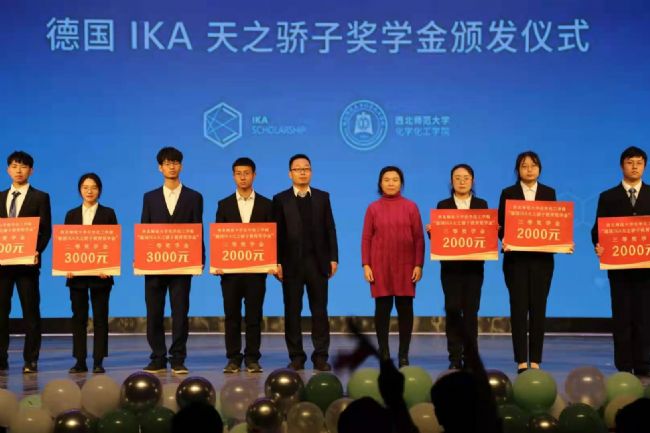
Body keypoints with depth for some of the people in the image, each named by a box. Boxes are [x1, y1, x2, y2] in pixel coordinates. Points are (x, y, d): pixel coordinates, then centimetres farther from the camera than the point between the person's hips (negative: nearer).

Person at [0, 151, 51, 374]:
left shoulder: (40, 198, 4)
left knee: (30, 311, 1)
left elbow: (46, 230, -1)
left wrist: (37, 252, -16)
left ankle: (30, 360, 5)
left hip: (27, 261, -3)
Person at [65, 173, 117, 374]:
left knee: (100, 317, 1)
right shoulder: (72, 215, 11)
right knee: (78, 317, 4)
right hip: (76, 273, 2)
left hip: (100, 273, -2)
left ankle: (98, 361, 4)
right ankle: (80, 361, 8)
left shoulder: (108, 214, 4)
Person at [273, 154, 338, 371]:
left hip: (318, 262, 1)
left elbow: (330, 229, 7)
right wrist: (277, 262, -7)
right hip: (291, 263, -1)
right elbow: (277, 233, 0)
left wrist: (333, 258, 1)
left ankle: (321, 356, 7)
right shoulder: (280, 200, 4)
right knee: (292, 311, 3)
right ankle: (296, 356, 10)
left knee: (319, 310, 2)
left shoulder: (322, 197, 9)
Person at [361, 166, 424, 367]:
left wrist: (419, 265, -4)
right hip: (380, 267, 0)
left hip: (405, 267, 0)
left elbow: (419, 238, 3)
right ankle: (384, 353, 8)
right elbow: (366, 239, 4)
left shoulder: (410, 207, 4)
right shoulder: (373, 208, 4)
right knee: (382, 308, 0)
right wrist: (366, 265, -4)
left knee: (405, 309, 1)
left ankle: (403, 354, 9)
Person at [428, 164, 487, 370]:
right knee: (453, 308, -6)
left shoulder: (481, 205, 10)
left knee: (470, 309, 0)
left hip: (474, 265, 1)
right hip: (450, 265, -1)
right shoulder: (443, 205, 7)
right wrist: (431, 231, -18)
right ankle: (455, 357, 1)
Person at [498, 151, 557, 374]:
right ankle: (521, 361, 2)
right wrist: (504, 240, -19)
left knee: (538, 307, 3)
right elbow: (501, 224, 0)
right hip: (516, 257, -1)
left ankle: (535, 360, 8)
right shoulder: (508, 193, 4)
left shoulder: (549, 193, 9)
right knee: (519, 307, -2)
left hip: (542, 258, 2)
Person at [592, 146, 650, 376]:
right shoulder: (608, 197, 8)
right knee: (622, 317, 2)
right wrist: (598, 245, -17)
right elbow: (598, 230, 3)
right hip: (619, 265, 0)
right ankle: (624, 368, 7)